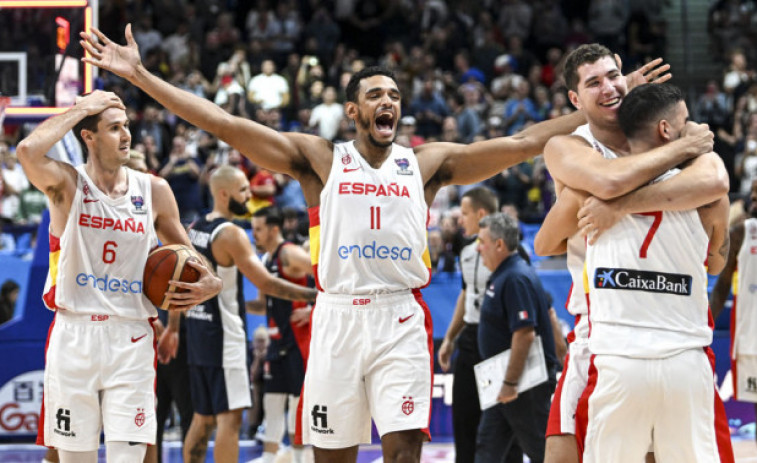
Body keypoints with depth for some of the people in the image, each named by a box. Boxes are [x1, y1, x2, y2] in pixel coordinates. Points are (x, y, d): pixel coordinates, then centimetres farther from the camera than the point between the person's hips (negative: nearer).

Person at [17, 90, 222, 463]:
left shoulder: (153, 191, 6)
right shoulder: (66, 184, -3)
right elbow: (29, 151, -25)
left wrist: (208, 284, -4)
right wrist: (81, 109, -14)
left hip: (131, 339, 1)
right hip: (74, 336, -1)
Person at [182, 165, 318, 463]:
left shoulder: (193, 229, 11)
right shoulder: (231, 234, -15)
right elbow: (266, 283, -19)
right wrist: (314, 295, -17)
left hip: (197, 330, 9)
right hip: (223, 335, -9)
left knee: (203, 418, 15)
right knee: (229, 417, -8)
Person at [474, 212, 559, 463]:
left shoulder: (516, 278, -20)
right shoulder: (502, 276, 13)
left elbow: (524, 334, -26)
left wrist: (510, 383, -25)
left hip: (527, 385, -11)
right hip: (503, 382, 11)